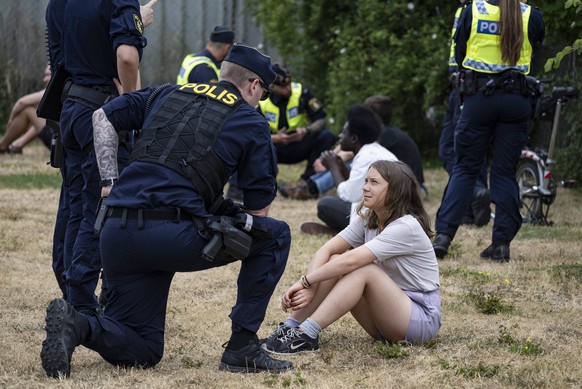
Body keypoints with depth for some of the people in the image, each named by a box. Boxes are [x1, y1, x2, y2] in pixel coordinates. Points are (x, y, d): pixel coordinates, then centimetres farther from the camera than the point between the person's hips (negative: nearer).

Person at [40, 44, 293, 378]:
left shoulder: (167, 95, 24)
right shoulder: (252, 122, 10)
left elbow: (103, 117, 26)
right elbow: (260, 208, 12)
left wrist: (110, 181, 22)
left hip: (116, 233, 6)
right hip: (172, 235, -6)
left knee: (142, 351, 17)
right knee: (276, 235, 13)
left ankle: (78, 325, -13)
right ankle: (242, 348, 8)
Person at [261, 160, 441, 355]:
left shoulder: (406, 227, -21)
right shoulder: (367, 218, 3)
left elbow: (352, 260, -29)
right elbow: (326, 249, -8)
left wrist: (306, 282, -26)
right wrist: (308, 286, -24)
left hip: (422, 317, -7)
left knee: (363, 269, -29)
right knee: (333, 261, -10)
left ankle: (307, 335, -33)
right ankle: (291, 327, -17)